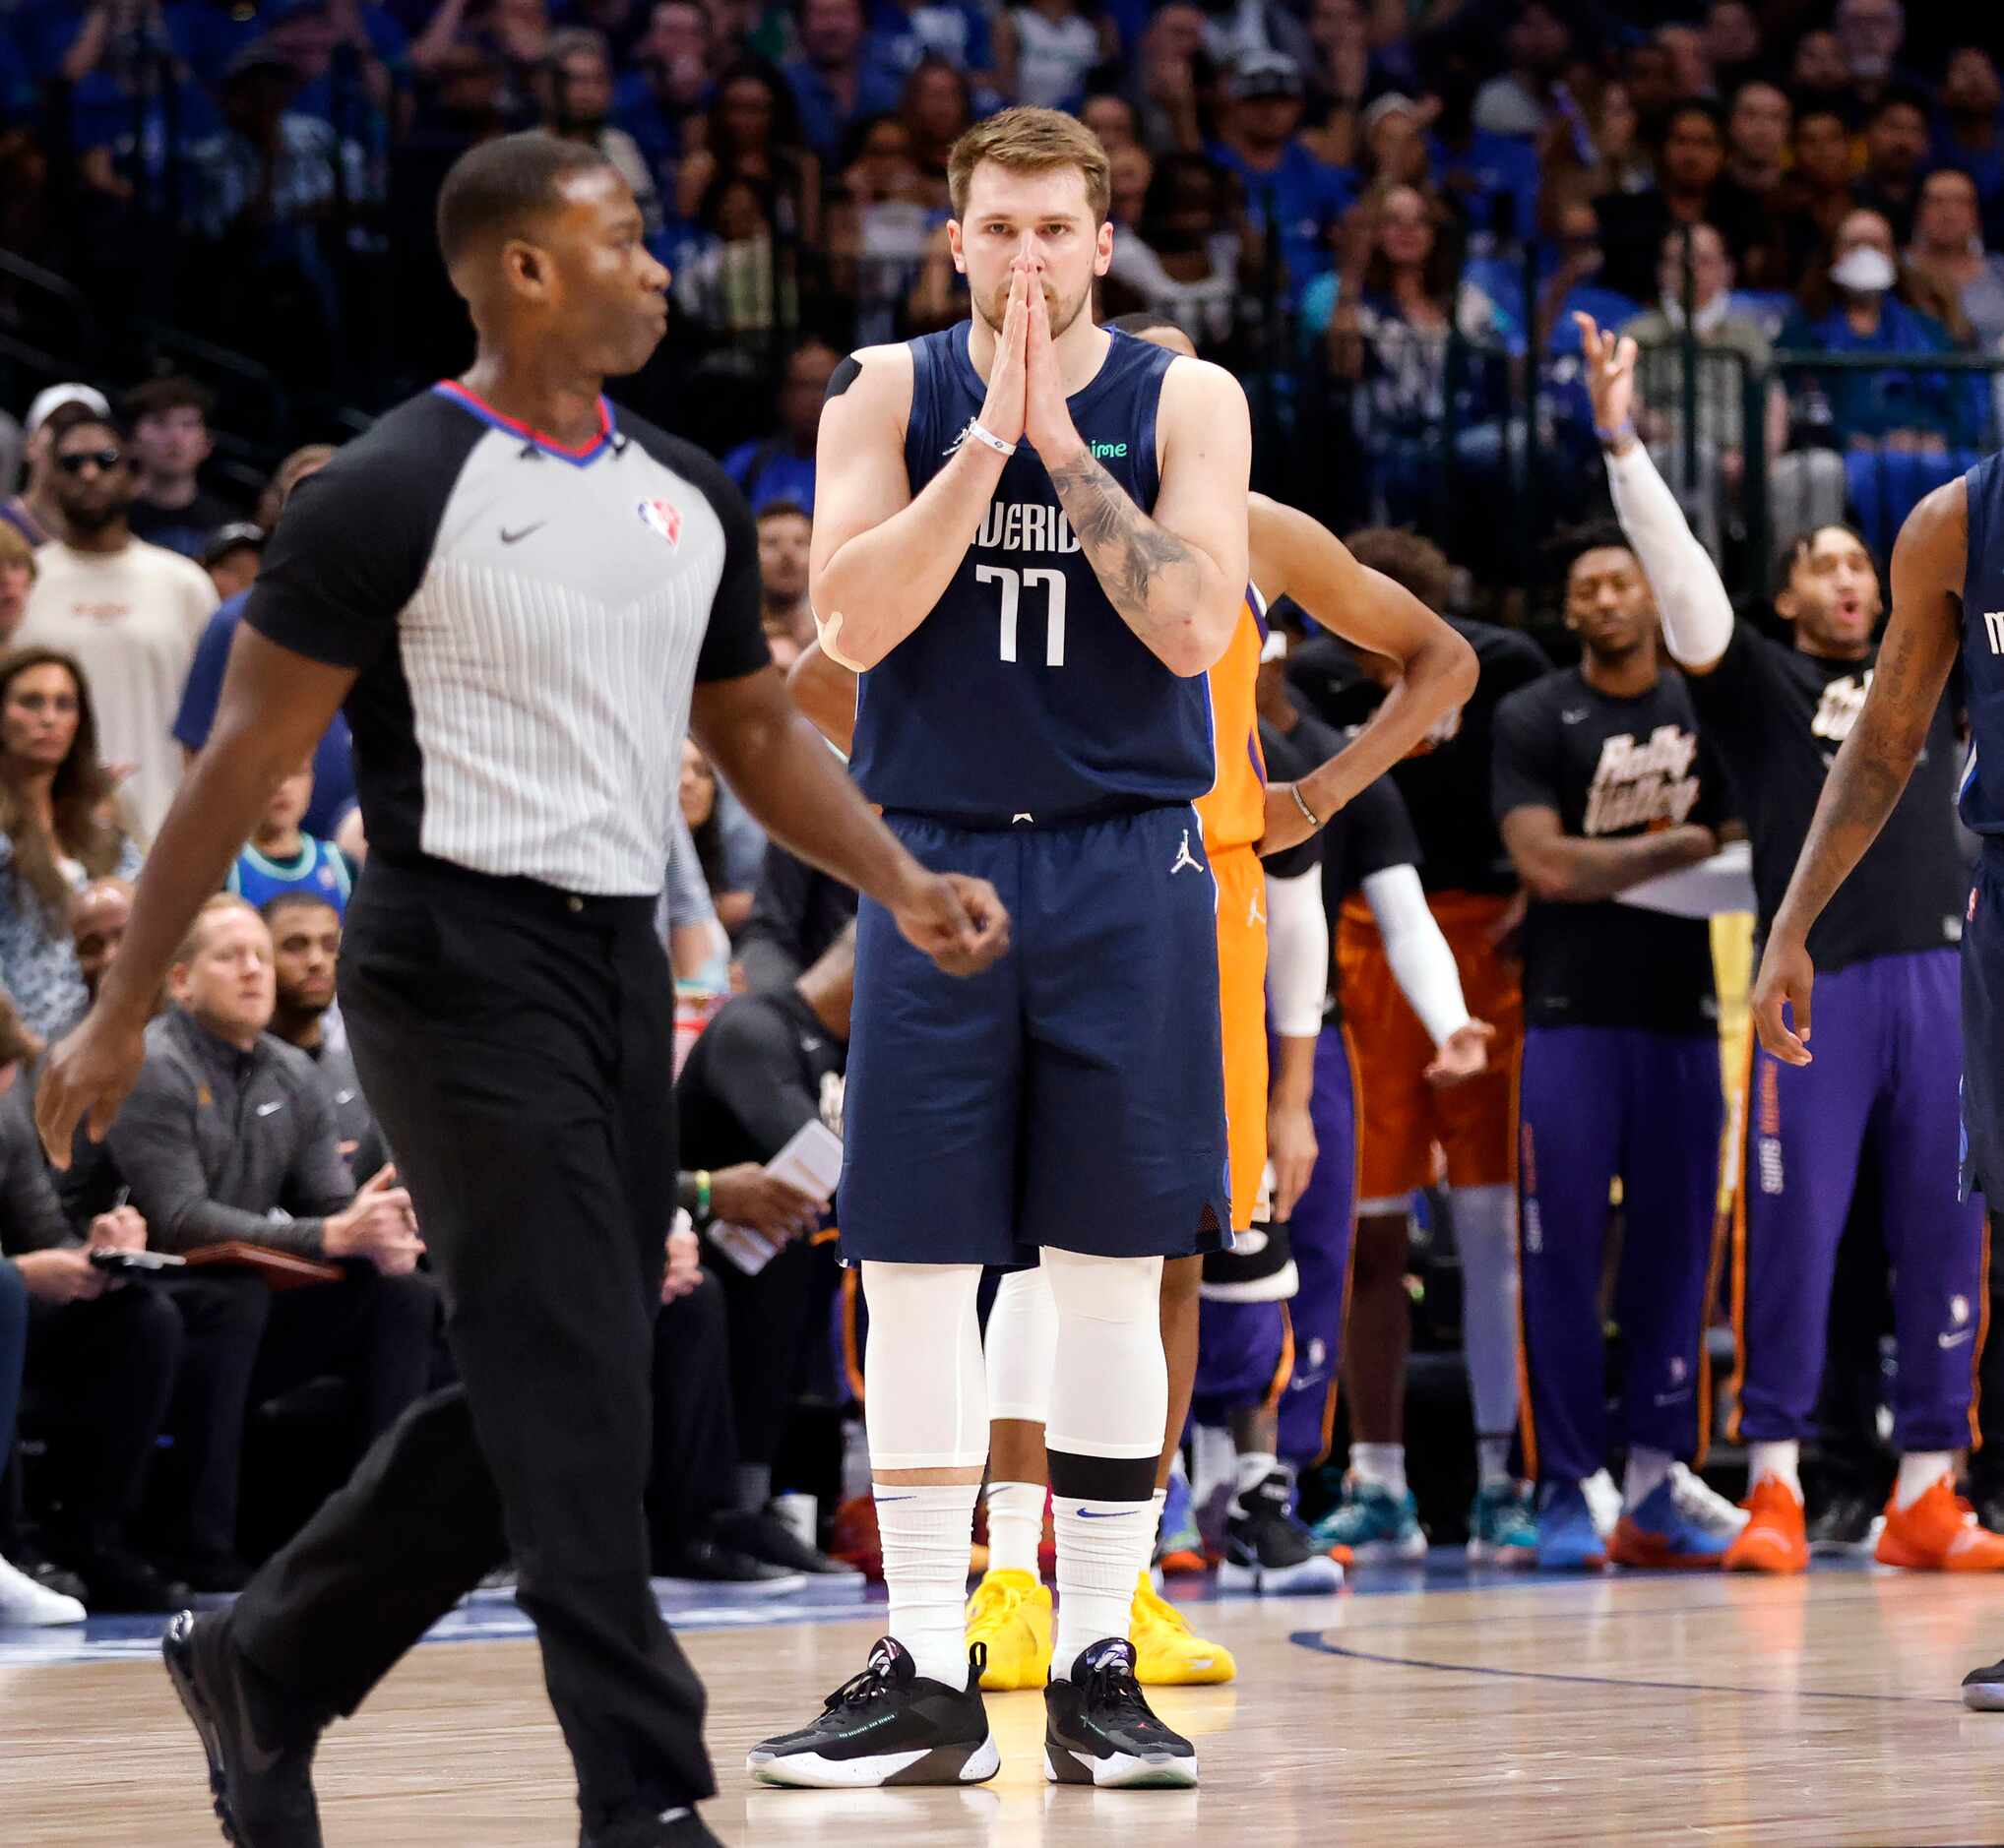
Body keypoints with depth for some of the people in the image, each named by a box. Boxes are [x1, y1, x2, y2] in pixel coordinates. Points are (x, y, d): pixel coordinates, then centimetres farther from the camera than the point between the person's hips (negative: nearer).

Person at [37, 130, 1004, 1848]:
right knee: (575, 1398, -10)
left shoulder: (686, 497, 11)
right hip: (462, 964, -8)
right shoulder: (394, 492, -11)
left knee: (542, 1403, 11)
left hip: (621, 964, 8)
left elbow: (758, 730, 21)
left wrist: (903, 884, 5)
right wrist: (123, 1012, -10)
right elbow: (248, 755, -9)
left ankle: (261, 1668, 27)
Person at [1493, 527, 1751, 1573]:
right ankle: (1564, 1491, 0)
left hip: (1681, 1014, 4)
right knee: (1564, 1260, -4)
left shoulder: (1704, 711, 12)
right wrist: (1678, 848, -6)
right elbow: (1548, 866, -12)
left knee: (1675, 1254, 3)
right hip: (1572, 1015, -4)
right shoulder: (1534, 720, 0)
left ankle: (1658, 1481, 8)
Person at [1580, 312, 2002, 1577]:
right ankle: (1775, 1489, 0)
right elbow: (1681, 574, 1)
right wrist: (1623, 442, -9)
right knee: (1793, 1234, -5)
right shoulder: (1761, 685, 12)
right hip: (1814, 984, -3)